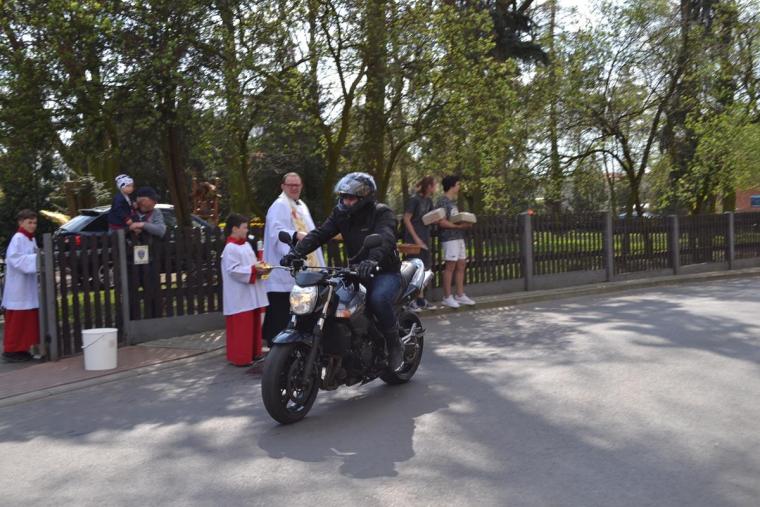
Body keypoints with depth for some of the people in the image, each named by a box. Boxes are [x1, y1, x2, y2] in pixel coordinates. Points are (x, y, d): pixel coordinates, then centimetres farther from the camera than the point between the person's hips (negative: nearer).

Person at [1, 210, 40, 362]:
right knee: (16, 321, -4)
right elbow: (15, 259, -23)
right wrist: (36, 258, -26)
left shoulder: (31, 239, 14)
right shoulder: (18, 239, -12)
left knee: (29, 320, 10)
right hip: (18, 289, -8)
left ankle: (22, 349, 17)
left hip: (29, 288, 8)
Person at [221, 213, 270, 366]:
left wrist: (260, 268, 0)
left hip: (251, 295, 9)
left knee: (254, 324, 16)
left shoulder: (246, 245, 13)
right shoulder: (230, 248, -14)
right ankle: (239, 357, 4)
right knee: (240, 327, -3)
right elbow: (233, 270, -21)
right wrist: (254, 269, -22)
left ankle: (253, 352, 27)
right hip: (239, 297, -9)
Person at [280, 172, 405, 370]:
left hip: (385, 272, -6)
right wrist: (296, 252, -25)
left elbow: (385, 239, -33)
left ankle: (394, 345, -10)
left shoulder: (382, 213, -13)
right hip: (356, 271, 6)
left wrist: (373, 260, -54)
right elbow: (319, 234, -8)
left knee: (378, 298, -35)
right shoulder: (341, 214, 4)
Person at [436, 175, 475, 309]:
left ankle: (460, 295, 17)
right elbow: (442, 222, -18)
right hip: (449, 238, -9)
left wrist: (465, 223, 5)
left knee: (461, 265, 10)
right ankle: (447, 298, 0)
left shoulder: (452, 201, 19)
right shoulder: (442, 202, -10)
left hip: (459, 237, 9)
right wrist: (459, 226, -19)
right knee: (450, 266, -6)